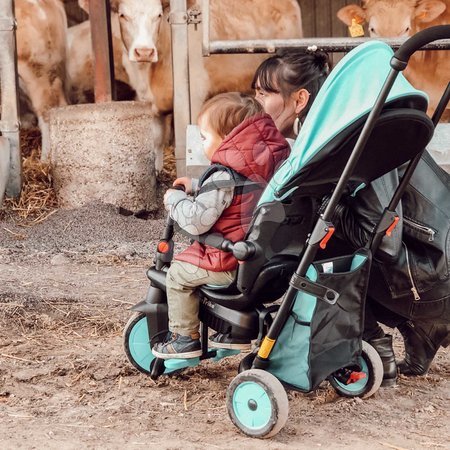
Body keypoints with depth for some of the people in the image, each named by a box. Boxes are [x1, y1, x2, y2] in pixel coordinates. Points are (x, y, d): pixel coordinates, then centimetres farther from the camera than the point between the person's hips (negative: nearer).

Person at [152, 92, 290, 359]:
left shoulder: (223, 177, -21)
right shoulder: (262, 168, 6)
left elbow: (197, 221, -24)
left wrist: (175, 199, -7)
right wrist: (196, 187, 24)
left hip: (229, 263, -9)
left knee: (178, 274, 5)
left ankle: (185, 338, 9)